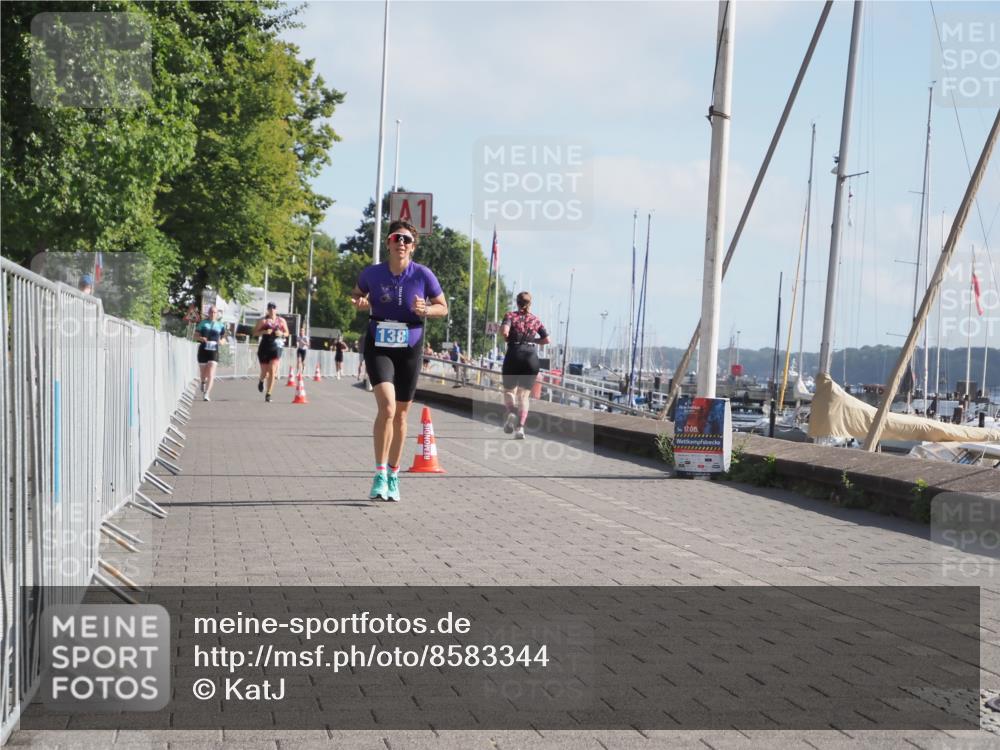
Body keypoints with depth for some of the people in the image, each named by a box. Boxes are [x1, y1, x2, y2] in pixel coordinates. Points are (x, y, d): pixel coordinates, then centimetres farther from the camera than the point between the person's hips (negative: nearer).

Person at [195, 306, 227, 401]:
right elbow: (195, 336, 5)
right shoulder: (203, 323, 4)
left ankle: (206, 394, -18)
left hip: (214, 351, -1)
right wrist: (202, 338, -16)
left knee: (211, 374, -15)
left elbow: (223, 336, 18)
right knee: (203, 373, 14)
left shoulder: (220, 325, 6)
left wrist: (221, 341, -5)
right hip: (203, 350, 1)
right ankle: (203, 382, 50)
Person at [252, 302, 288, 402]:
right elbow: (254, 332, -1)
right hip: (264, 348, 0)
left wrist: (281, 334, -7)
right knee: (264, 371, 7)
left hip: (276, 348, 1)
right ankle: (261, 381, 46)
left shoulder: (281, 320, 6)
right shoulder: (263, 320, 0)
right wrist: (264, 332, -18)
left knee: (272, 371, -11)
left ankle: (268, 394, -7)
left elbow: (287, 333, 15)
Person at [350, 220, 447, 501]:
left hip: (409, 350, 1)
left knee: (400, 414, 10)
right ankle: (380, 474, -11)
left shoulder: (423, 275, -8)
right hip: (378, 348, -1)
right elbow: (356, 293, 14)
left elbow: (443, 307, 3)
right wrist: (360, 303, -9)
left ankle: (393, 477, 26)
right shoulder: (372, 273, -6)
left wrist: (425, 310, -18)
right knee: (387, 407, -21)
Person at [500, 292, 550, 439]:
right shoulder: (535, 319, 13)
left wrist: (507, 339, 5)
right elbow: (546, 340, 9)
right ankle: (520, 427, -8)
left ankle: (511, 412, -16)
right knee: (524, 395, 7)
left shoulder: (511, 315, 4)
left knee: (509, 390, 15)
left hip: (514, 355, -2)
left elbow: (504, 331, -15)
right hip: (532, 356, 2)